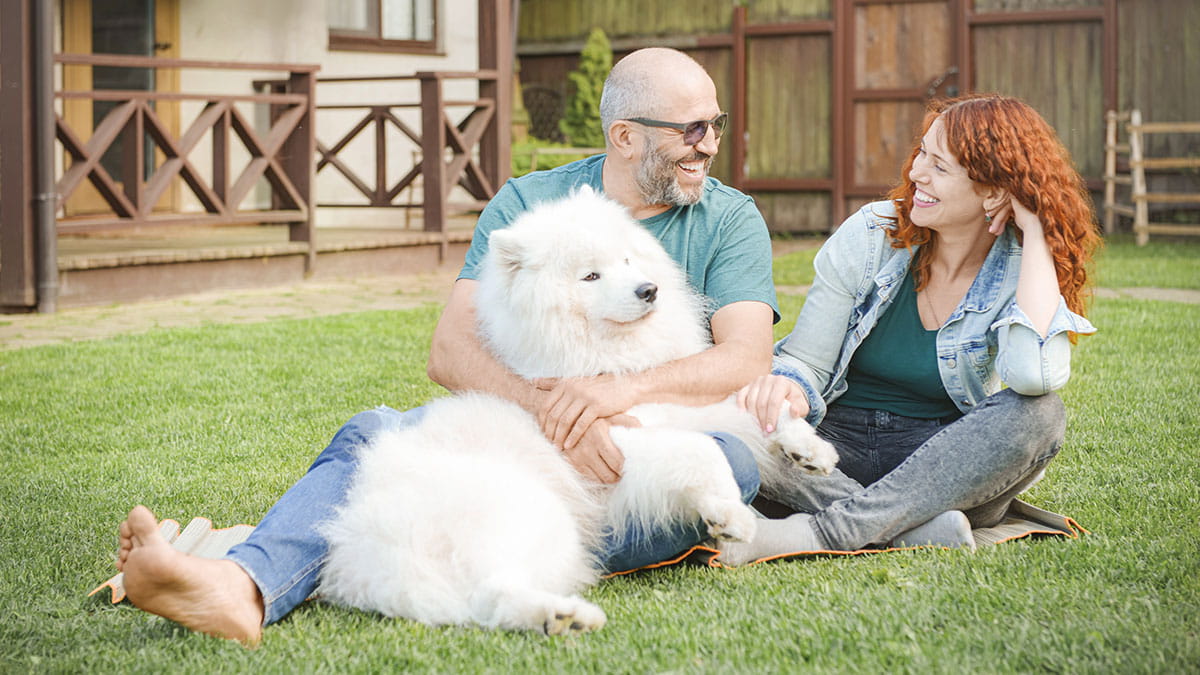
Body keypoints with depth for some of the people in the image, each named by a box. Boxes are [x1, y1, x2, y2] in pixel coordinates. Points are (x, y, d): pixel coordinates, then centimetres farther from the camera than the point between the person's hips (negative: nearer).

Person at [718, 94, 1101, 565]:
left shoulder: (1023, 273, -7)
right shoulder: (871, 233, -4)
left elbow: (1035, 375, -30)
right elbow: (805, 361, -2)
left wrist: (1036, 233, -21)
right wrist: (788, 387, -28)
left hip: (944, 463, -1)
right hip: (841, 446, 1)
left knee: (1038, 413, -31)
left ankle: (828, 529, -36)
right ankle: (927, 530, -37)